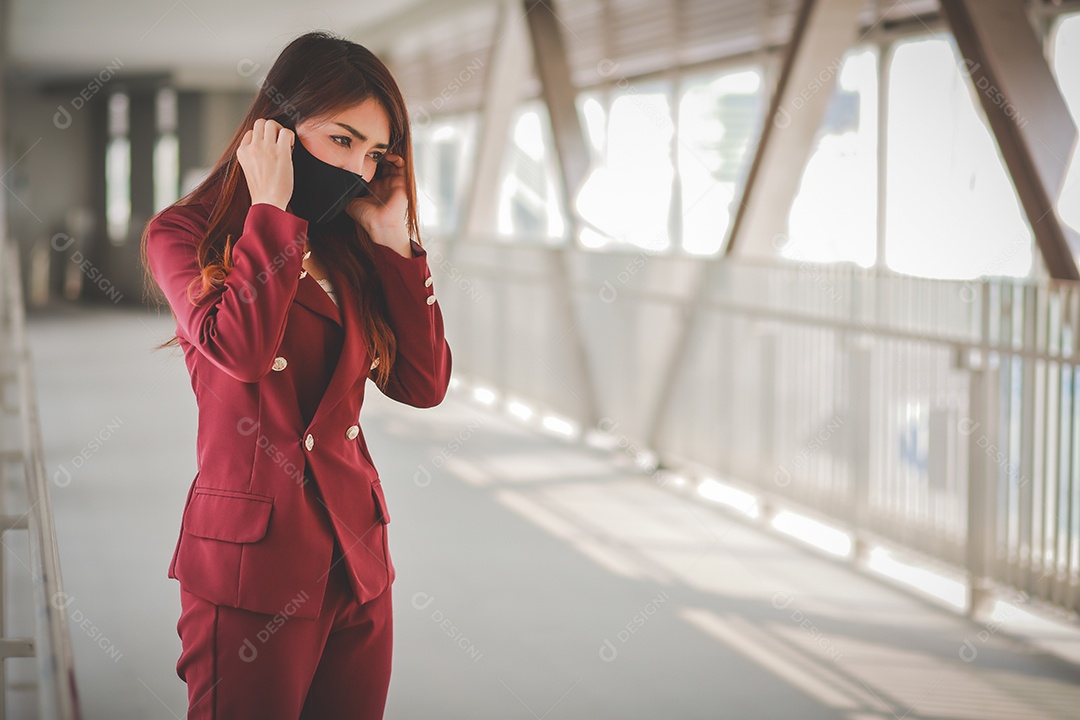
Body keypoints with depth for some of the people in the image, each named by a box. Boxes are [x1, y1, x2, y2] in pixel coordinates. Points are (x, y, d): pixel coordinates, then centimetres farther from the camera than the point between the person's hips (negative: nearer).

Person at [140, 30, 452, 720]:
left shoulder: (348, 249, 12)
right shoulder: (184, 235, -2)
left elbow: (424, 384, 3)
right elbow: (240, 349, -22)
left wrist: (394, 239, 2)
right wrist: (271, 210, -12)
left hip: (358, 561, 6)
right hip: (252, 561, -5)